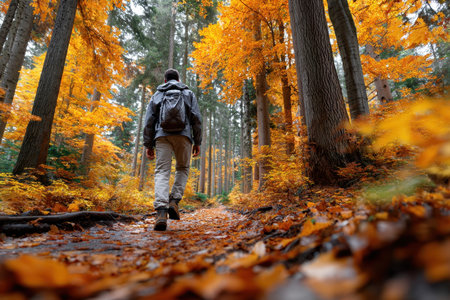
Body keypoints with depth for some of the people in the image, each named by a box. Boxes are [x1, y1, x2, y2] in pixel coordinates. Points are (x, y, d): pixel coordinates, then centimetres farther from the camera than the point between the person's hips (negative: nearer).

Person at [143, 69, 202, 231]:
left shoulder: (157, 95, 21)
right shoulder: (188, 93, 19)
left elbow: (149, 121, 12)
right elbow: (196, 118, 7)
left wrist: (148, 145, 13)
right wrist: (197, 142, 8)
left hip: (162, 136, 1)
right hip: (183, 135, 0)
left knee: (162, 172, -5)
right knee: (183, 168, 16)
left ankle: (161, 211, -21)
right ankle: (174, 201, -1)